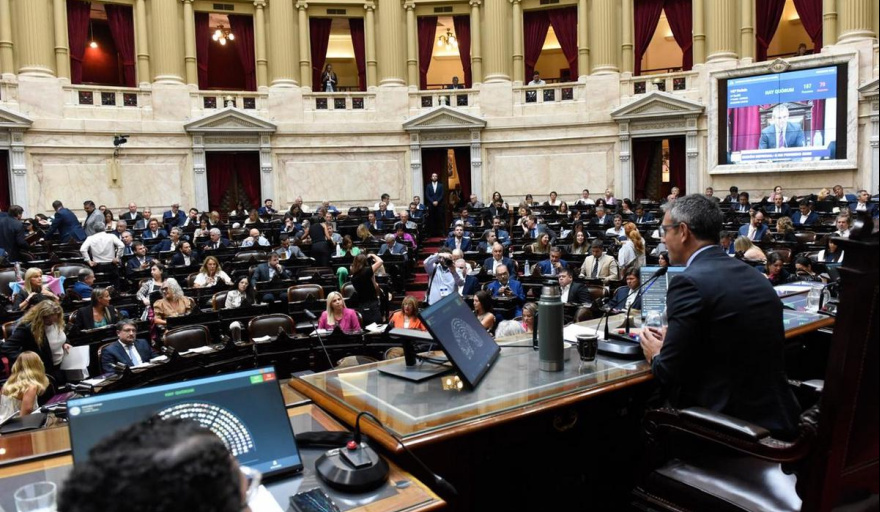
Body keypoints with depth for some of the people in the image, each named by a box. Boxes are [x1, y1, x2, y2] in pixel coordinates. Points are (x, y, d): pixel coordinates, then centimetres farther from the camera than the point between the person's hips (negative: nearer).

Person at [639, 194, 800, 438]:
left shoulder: (690, 282, -17)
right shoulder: (752, 274, 9)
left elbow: (669, 374, -15)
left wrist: (656, 356, 6)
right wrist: (671, 341, 14)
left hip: (731, 424, -7)